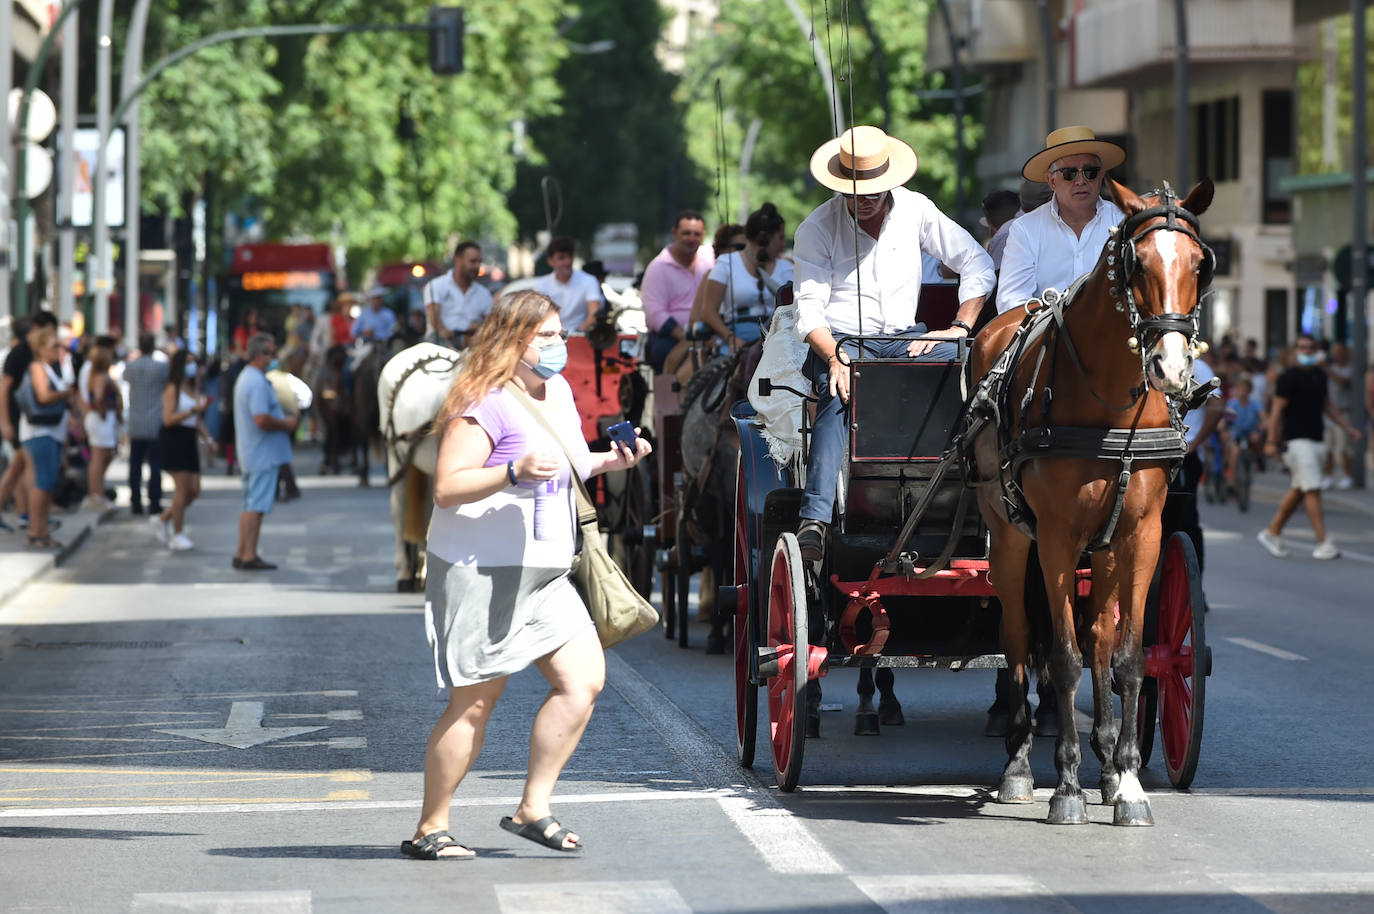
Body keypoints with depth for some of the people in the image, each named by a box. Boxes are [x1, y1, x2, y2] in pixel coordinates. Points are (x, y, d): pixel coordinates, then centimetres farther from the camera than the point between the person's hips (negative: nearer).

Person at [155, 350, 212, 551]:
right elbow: (168, 419, -16)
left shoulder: (193, 390, 16)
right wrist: (194, 409, -21)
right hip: (173, 438, -8)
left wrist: (208, 438, 8)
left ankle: (163, 519, 21)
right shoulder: (172, 389, -7)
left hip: (189, 440, 8)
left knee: (194, 490, 4)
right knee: (182, 487, -10)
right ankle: (177, 535, -3)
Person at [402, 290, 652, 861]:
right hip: (480, 573, -8)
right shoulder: (486, 405, -16)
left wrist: (612, 461, 10)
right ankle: (430, 830, 8)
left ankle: (533, 810, 5)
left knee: (584, 680, -1)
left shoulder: (558, 392, 12)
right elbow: (446, 488, -23)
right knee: (475, 701, -3)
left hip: (543, 574, 8)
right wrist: (515, 472, -33)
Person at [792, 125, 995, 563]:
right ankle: (815, 518, -47)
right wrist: (836, 360, -27)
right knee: (840, 397, -37)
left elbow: (977, 263, 9)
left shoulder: (916, 210, 5)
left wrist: (960, 327, -5)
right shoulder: (817, 228, -3)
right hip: (840, 342, -3)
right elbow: (809, 310, -9)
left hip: (905, 338, 3)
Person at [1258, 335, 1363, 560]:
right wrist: (1271, 441, -14)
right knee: (1312, 490, -13)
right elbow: (1277, 409, -9)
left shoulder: (1319, 374, 14)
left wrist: (1347, 427, 22)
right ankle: (1323, 542, -16)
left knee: (1299, 490, 11)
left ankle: (1272, 532, 22)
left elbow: (1327, 406, 26)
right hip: (1297, 440, -8)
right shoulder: (1288, 377, -8)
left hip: (1316, 440, 8)